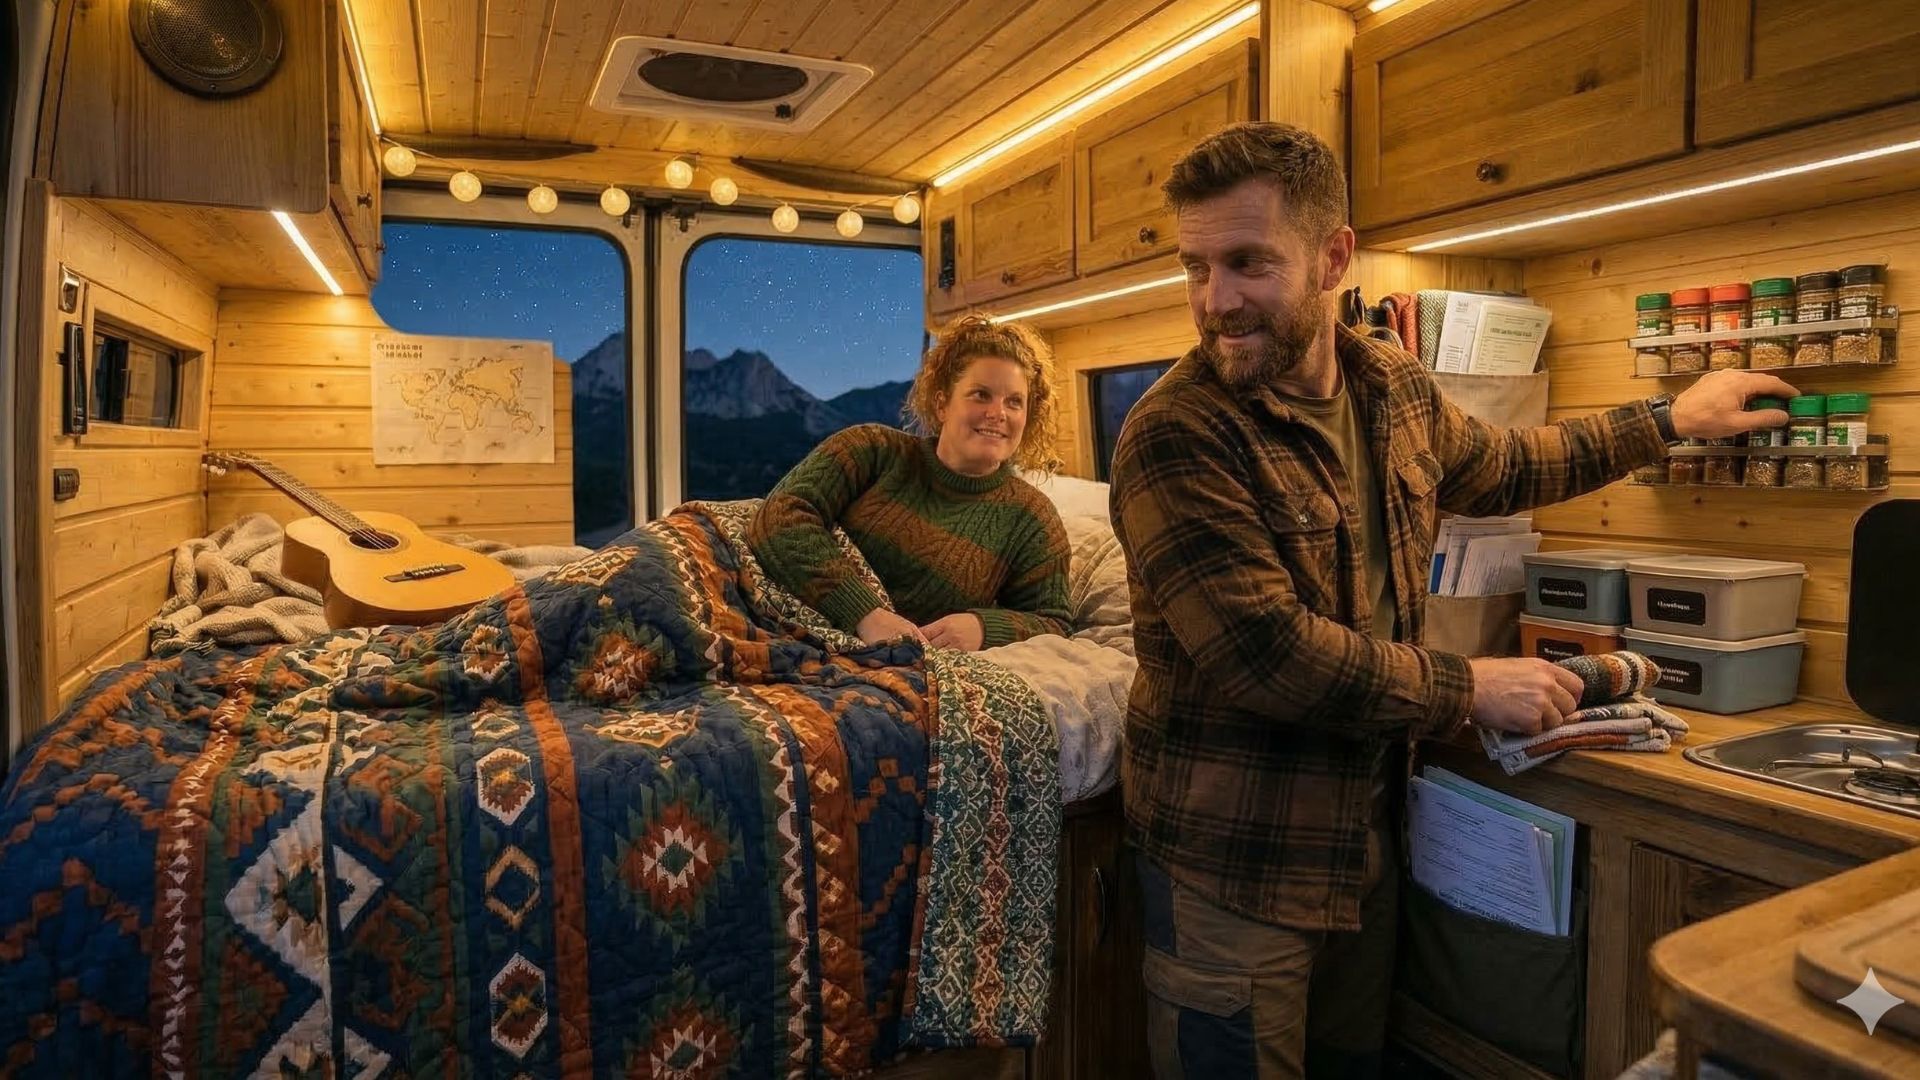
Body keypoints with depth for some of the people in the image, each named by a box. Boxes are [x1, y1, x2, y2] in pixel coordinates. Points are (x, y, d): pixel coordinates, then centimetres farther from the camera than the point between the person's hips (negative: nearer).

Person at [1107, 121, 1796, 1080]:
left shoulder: (1392, 387, 2)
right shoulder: (1176, 436, -21)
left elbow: (1499, 468, 24)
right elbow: (1270, 656, -26)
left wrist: (1668, 420, 30)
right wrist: (1472, 689, -15)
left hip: (1364, 834, 7)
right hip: (1232, 864, -6)